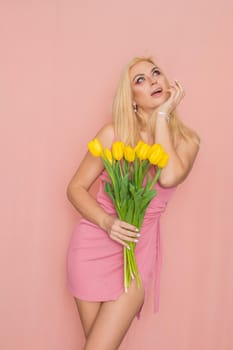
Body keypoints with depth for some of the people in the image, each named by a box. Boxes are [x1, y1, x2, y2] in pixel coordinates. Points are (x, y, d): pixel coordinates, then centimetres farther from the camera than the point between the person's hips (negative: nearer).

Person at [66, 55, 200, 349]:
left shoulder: (186, 140, -2)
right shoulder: (113, 133, -7)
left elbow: (170, 177, -23)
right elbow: (75, 188, -3)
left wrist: (162, 114, -16)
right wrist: (107, 221, -20)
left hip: (139, 251, 1)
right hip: (94, 244, 0)